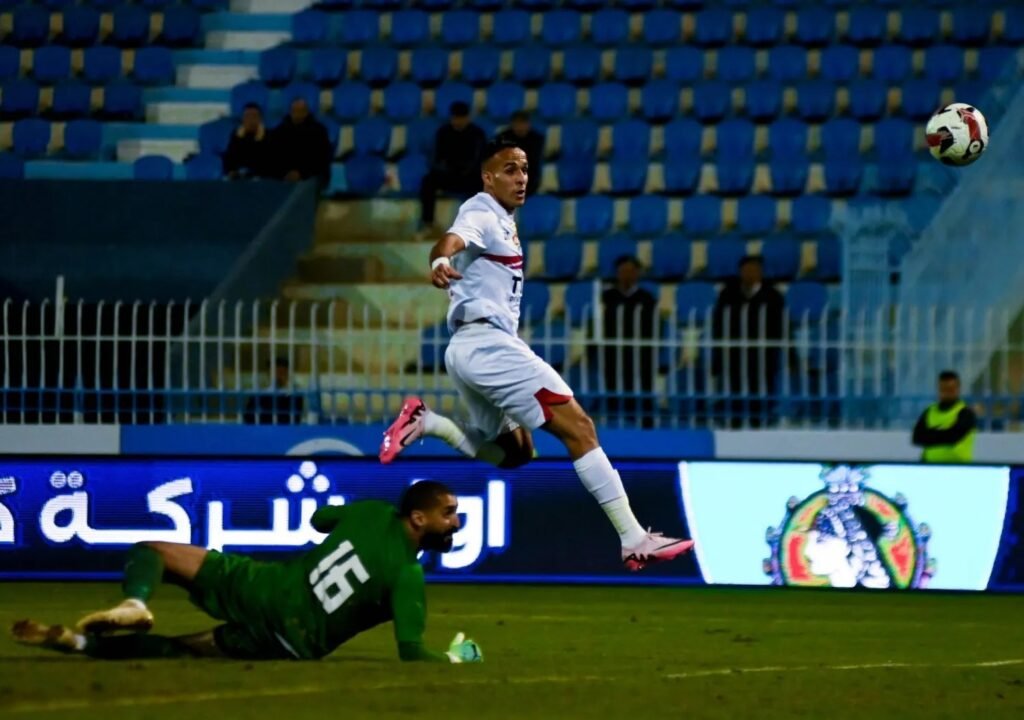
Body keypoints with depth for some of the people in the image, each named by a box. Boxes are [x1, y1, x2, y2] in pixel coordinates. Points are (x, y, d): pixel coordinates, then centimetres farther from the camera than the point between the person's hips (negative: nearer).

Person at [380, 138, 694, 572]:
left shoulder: (502, 222, 18)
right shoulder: (481, 214, -10)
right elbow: (452, 240, -32)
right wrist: (441, 261, -54)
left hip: (468, 352, 10)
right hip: (487, 341, -10)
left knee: (513, 451, 22)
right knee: (577, 426, -15)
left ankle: (424, 422, 8)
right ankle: (633, 539, -20)